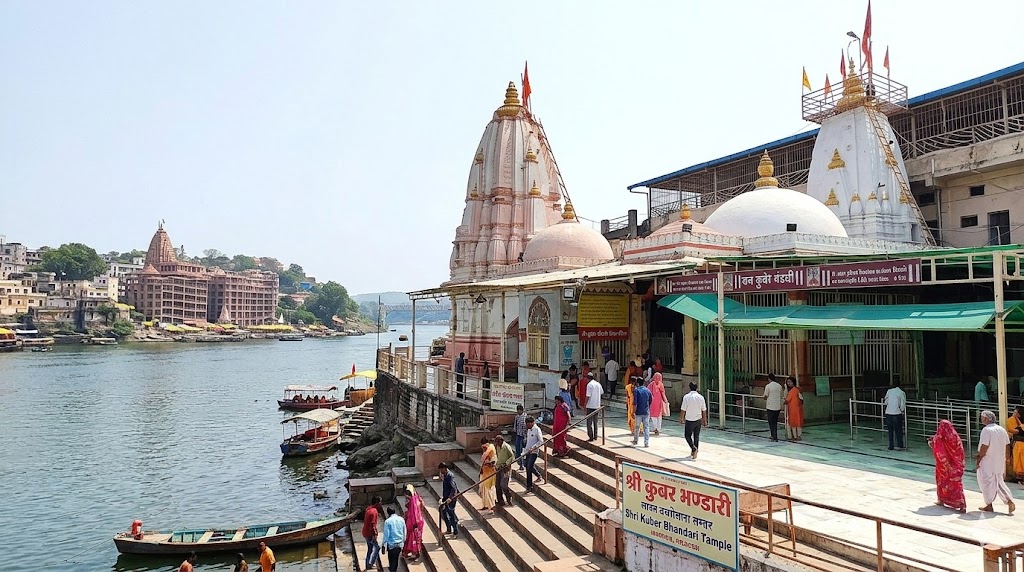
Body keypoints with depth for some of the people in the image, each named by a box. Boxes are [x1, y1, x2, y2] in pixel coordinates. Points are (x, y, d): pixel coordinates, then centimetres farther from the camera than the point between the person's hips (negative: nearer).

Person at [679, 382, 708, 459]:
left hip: (689, 420, -4)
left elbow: (683, 410, -11)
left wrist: (681, 418, 2)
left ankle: (693, 448, -13)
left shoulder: (686, 397, -13)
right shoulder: (701, 397, -2)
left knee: (687, 435, 9)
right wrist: (704, 421, 13)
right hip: (698, 420, 4)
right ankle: (694, 452, 20)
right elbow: (704, 410, 3)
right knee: (696, 436, 15)